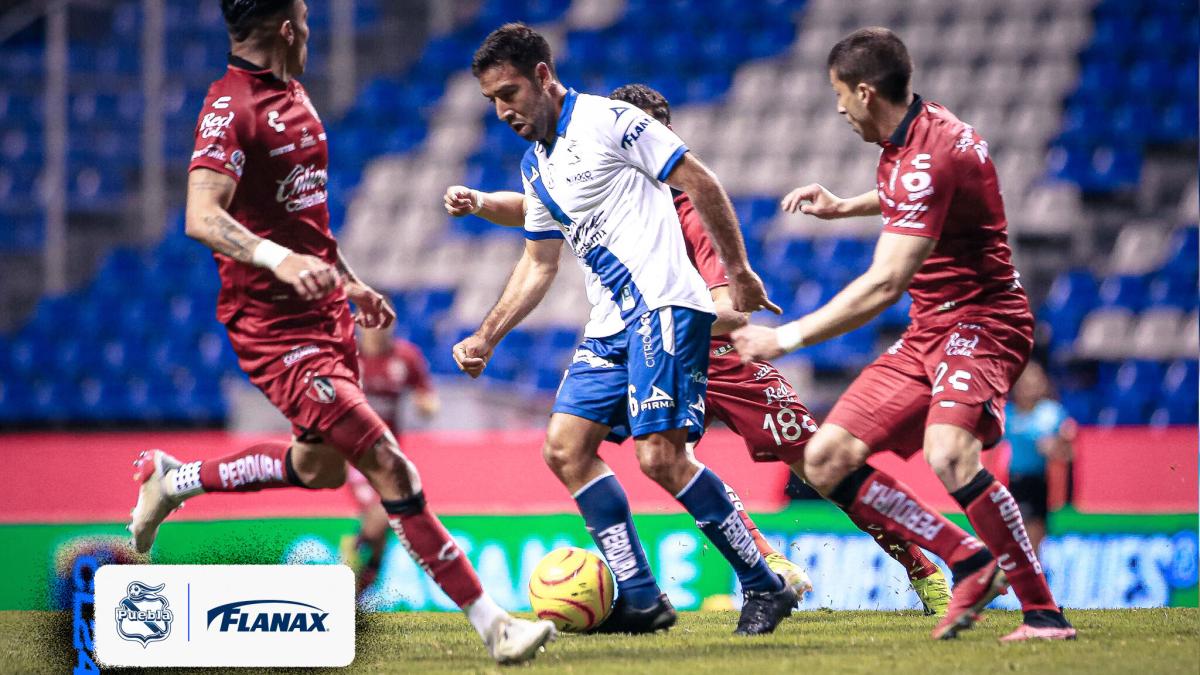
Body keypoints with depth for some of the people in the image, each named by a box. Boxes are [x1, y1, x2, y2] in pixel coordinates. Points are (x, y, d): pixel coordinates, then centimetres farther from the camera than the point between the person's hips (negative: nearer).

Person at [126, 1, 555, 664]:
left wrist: (349, 282, 28)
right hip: (275, 329, -10)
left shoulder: (293, 97, 13)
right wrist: (277, 259, -44)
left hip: (326, 314, 10)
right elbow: (202, 218, -29)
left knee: (320, 467, 21)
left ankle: (172, 479, 39)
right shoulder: (231, 106, -17)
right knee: (389, 466, -14)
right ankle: (489, 622, -12)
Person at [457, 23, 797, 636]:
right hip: (610, 326, 9)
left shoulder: (608, 121, -8)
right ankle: (641, 600, 1)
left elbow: (700, 184, -7)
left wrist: (738, 272, -7)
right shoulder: (534, 166, 18)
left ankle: (764, 586, -7)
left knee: (660, 457, -18)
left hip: (664, 306, -9)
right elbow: (539, 264, 27)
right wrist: (486, 338, 21)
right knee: (565, 448, -1)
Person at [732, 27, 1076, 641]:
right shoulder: (908, 141, 9)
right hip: (928, 332, 10)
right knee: (825, 461, 1)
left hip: (979, 322, -10)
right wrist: (844, 207, 28)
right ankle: (969, 565, 5)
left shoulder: (928, 156, -22)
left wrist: (788, 337, -26)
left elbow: (885, 284, -29)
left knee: (948, 455, -36)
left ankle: (1043, 613, -26)